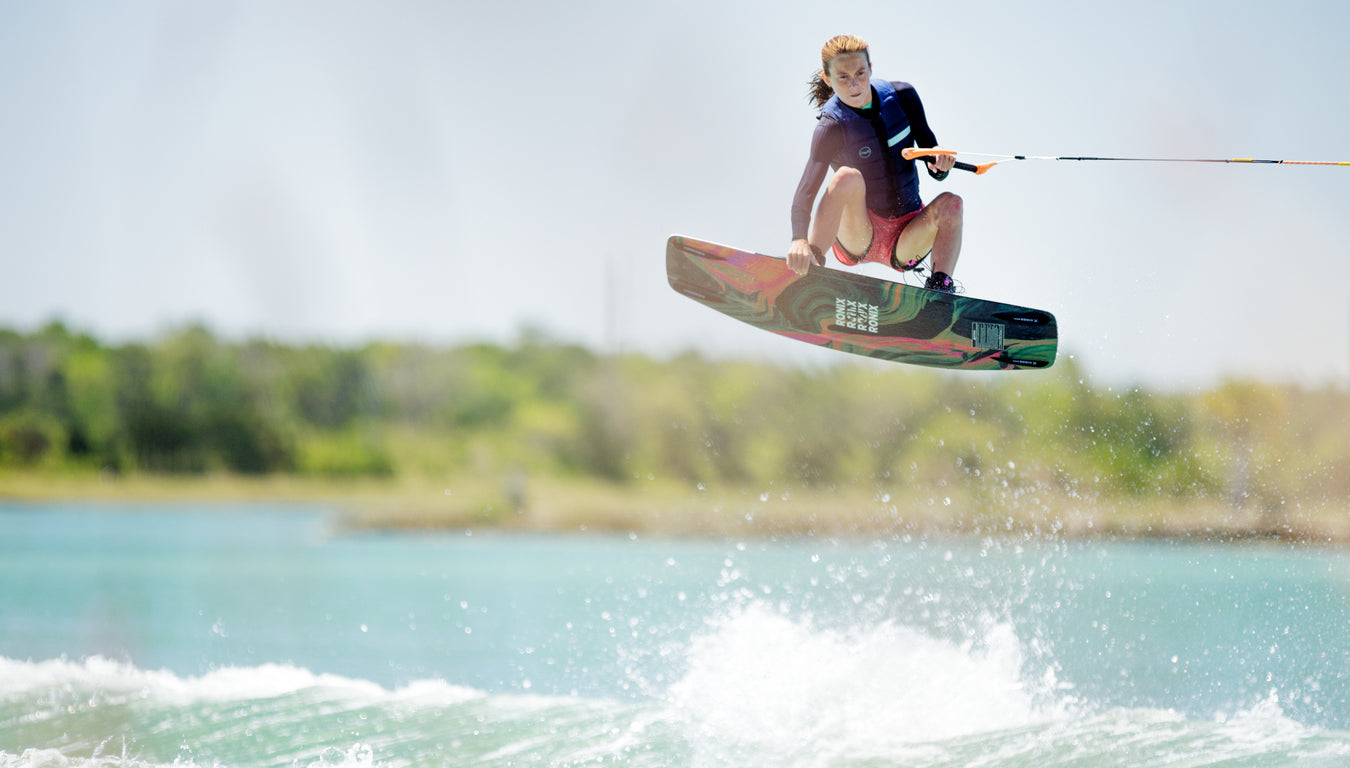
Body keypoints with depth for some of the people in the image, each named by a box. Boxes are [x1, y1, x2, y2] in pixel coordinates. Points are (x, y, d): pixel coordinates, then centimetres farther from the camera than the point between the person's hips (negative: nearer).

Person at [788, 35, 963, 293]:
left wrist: (939, 166, -24)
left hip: (904, 242, 4)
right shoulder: (832, 128, -15)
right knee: (848, 177, -32)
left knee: (949, 203, -24)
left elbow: (933, 160, 2)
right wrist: (799, 240, -46)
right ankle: (806, 277, -36)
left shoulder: (902, 97, -4)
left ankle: (939, 287, -31)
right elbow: (805, 192, -26)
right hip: (857, 239, -4)